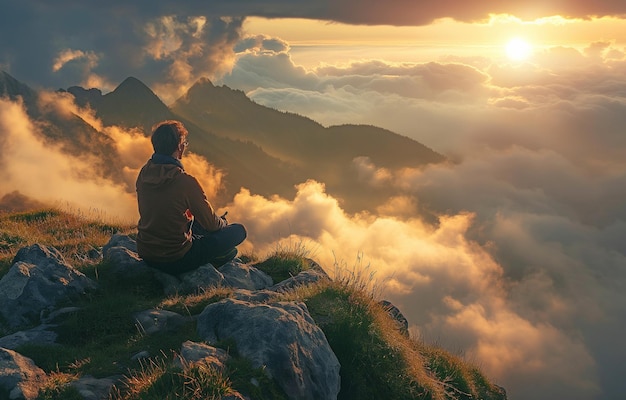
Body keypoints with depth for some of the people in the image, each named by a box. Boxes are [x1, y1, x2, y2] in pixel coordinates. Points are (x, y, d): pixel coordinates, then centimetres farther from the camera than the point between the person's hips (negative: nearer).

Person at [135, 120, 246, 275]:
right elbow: (211, 224, -12)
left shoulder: (144, 173, -3)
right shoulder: (185, 182, -24)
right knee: (238, 231, 3)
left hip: (146, 254, 7)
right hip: (175, 260, -7)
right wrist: (223, 222, 14)